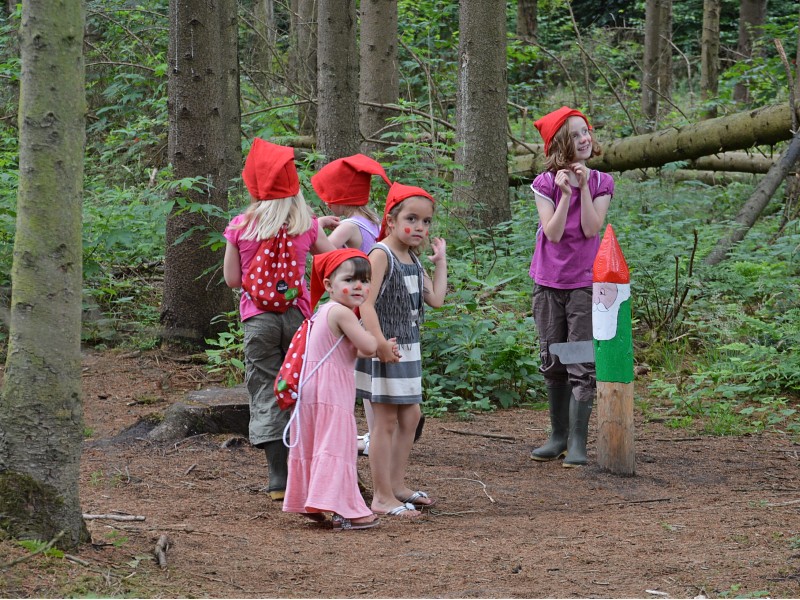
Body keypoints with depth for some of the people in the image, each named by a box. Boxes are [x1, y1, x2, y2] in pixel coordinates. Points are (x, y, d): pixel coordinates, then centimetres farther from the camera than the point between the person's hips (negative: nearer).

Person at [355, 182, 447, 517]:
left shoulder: (413, 260, 12)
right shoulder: (381, 255, -15)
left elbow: (435, 299, 9)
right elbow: (366, 303, -22)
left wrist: (440, 262, 12)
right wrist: (379, 342, -32)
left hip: (408, 348, 9)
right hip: (385, 349, -9)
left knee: (410, 416, 16)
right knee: (386, 420, -5)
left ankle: (396, 484, 28)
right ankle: (382, 497, -1)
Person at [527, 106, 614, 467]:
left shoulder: (601, 183, -1)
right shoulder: (545, 184, -2)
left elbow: (591, 228, -13)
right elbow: (552, 232, -12)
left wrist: (584, 187, -16)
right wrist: (566, 193, -19)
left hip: (585, 283, -2)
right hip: (549, 282, 2)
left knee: (583, 365, -9)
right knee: (552, 364, 10)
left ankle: (578, 443, -8)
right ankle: (558, 435, 22)